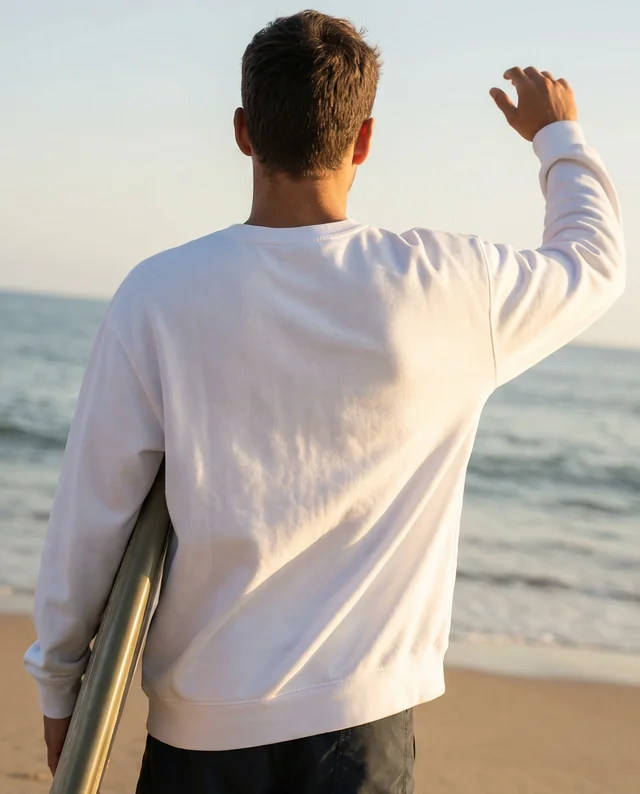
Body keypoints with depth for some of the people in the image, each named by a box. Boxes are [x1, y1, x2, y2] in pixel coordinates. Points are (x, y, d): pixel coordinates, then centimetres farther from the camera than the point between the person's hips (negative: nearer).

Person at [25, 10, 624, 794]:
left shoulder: (159, 295, -11)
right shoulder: (449, 287, -8)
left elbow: (92, 510, -5)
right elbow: (595, 260, 13)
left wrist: (58, 683, 9)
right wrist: (558, 135, 31)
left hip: (203, 716, 0)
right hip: (361, 711, 0)